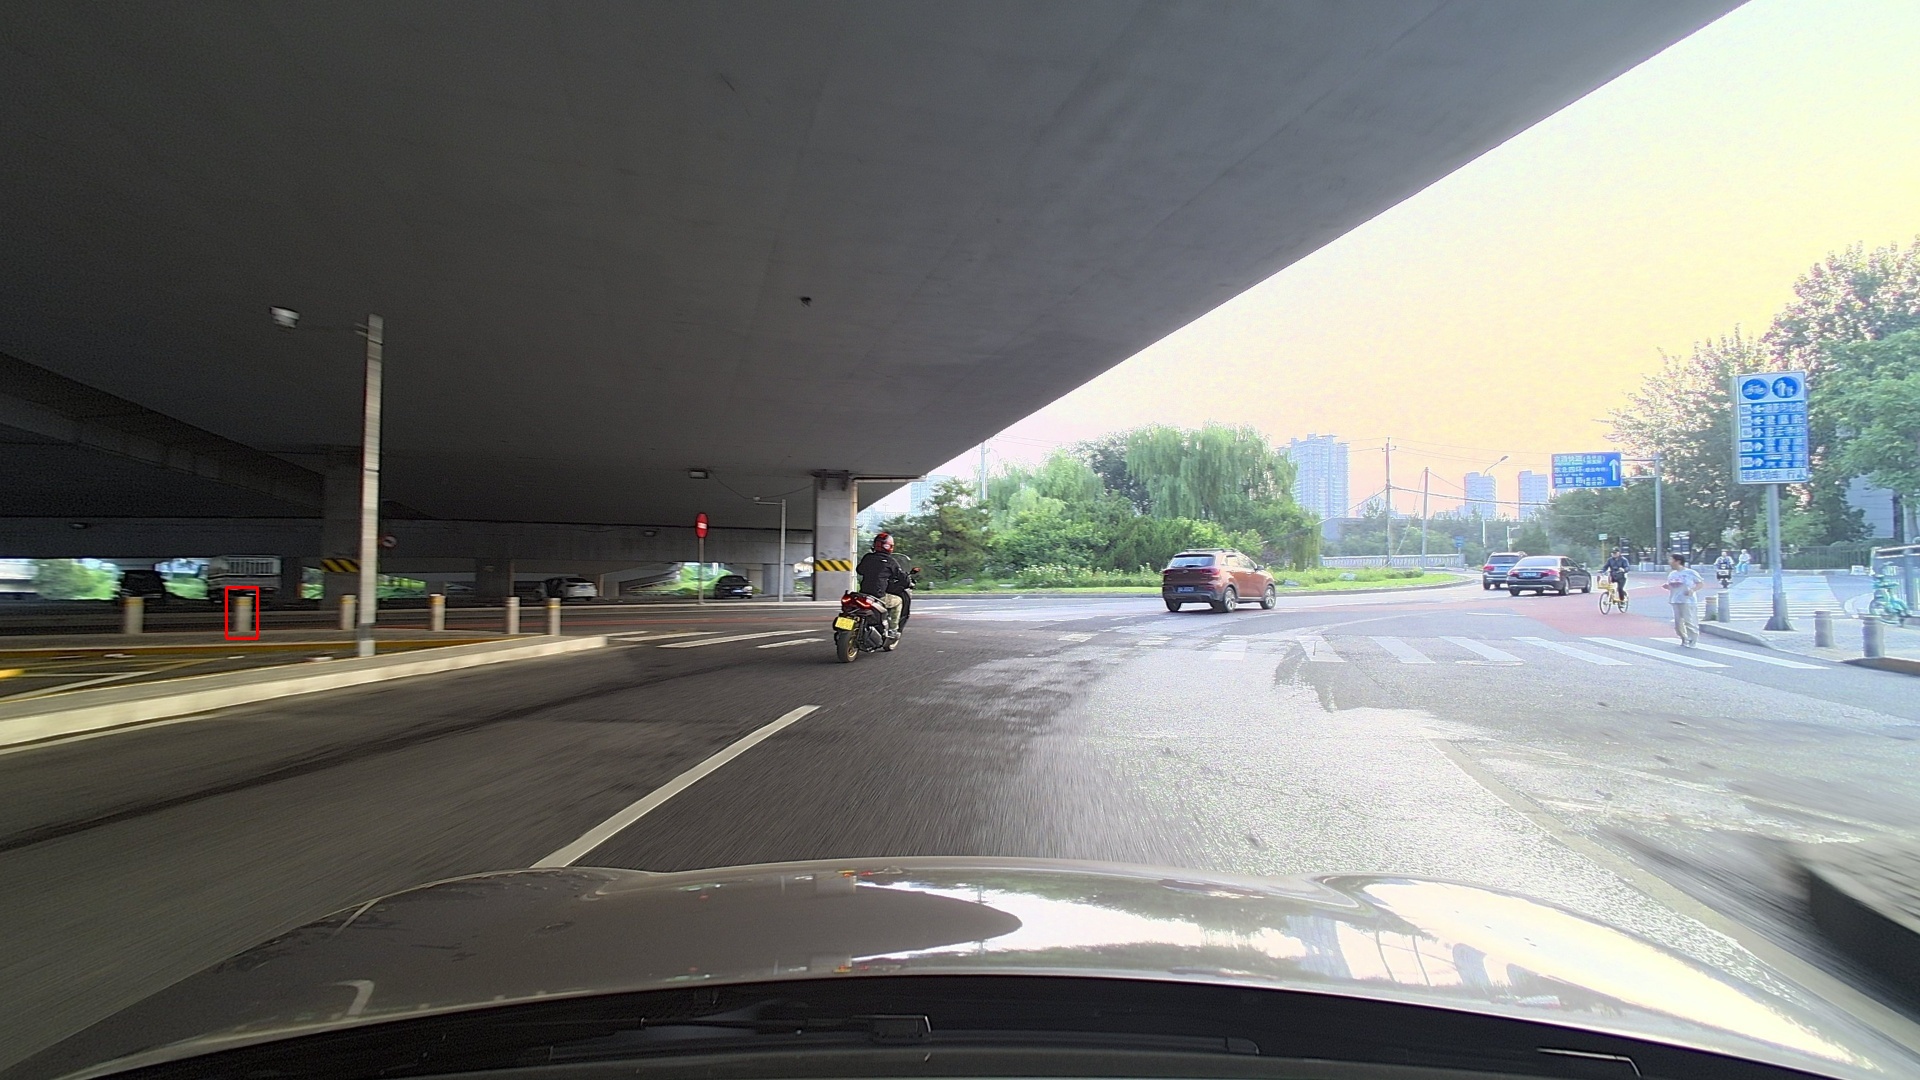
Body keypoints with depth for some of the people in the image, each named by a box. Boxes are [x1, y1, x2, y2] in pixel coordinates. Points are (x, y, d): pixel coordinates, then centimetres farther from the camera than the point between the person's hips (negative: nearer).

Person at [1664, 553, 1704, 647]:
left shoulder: (1690, 572, -5)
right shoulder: (1672, 574, 13)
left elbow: (1701, 583, -2)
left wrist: (1693, 590, -18)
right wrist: (1667, 586, 0)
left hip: (1687, 601, -6)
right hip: (1675, 601, 6)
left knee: (1689, 621, -6)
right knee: (1677, 623, 7)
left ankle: (1693, 641, 6)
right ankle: (1684, 640, 22)